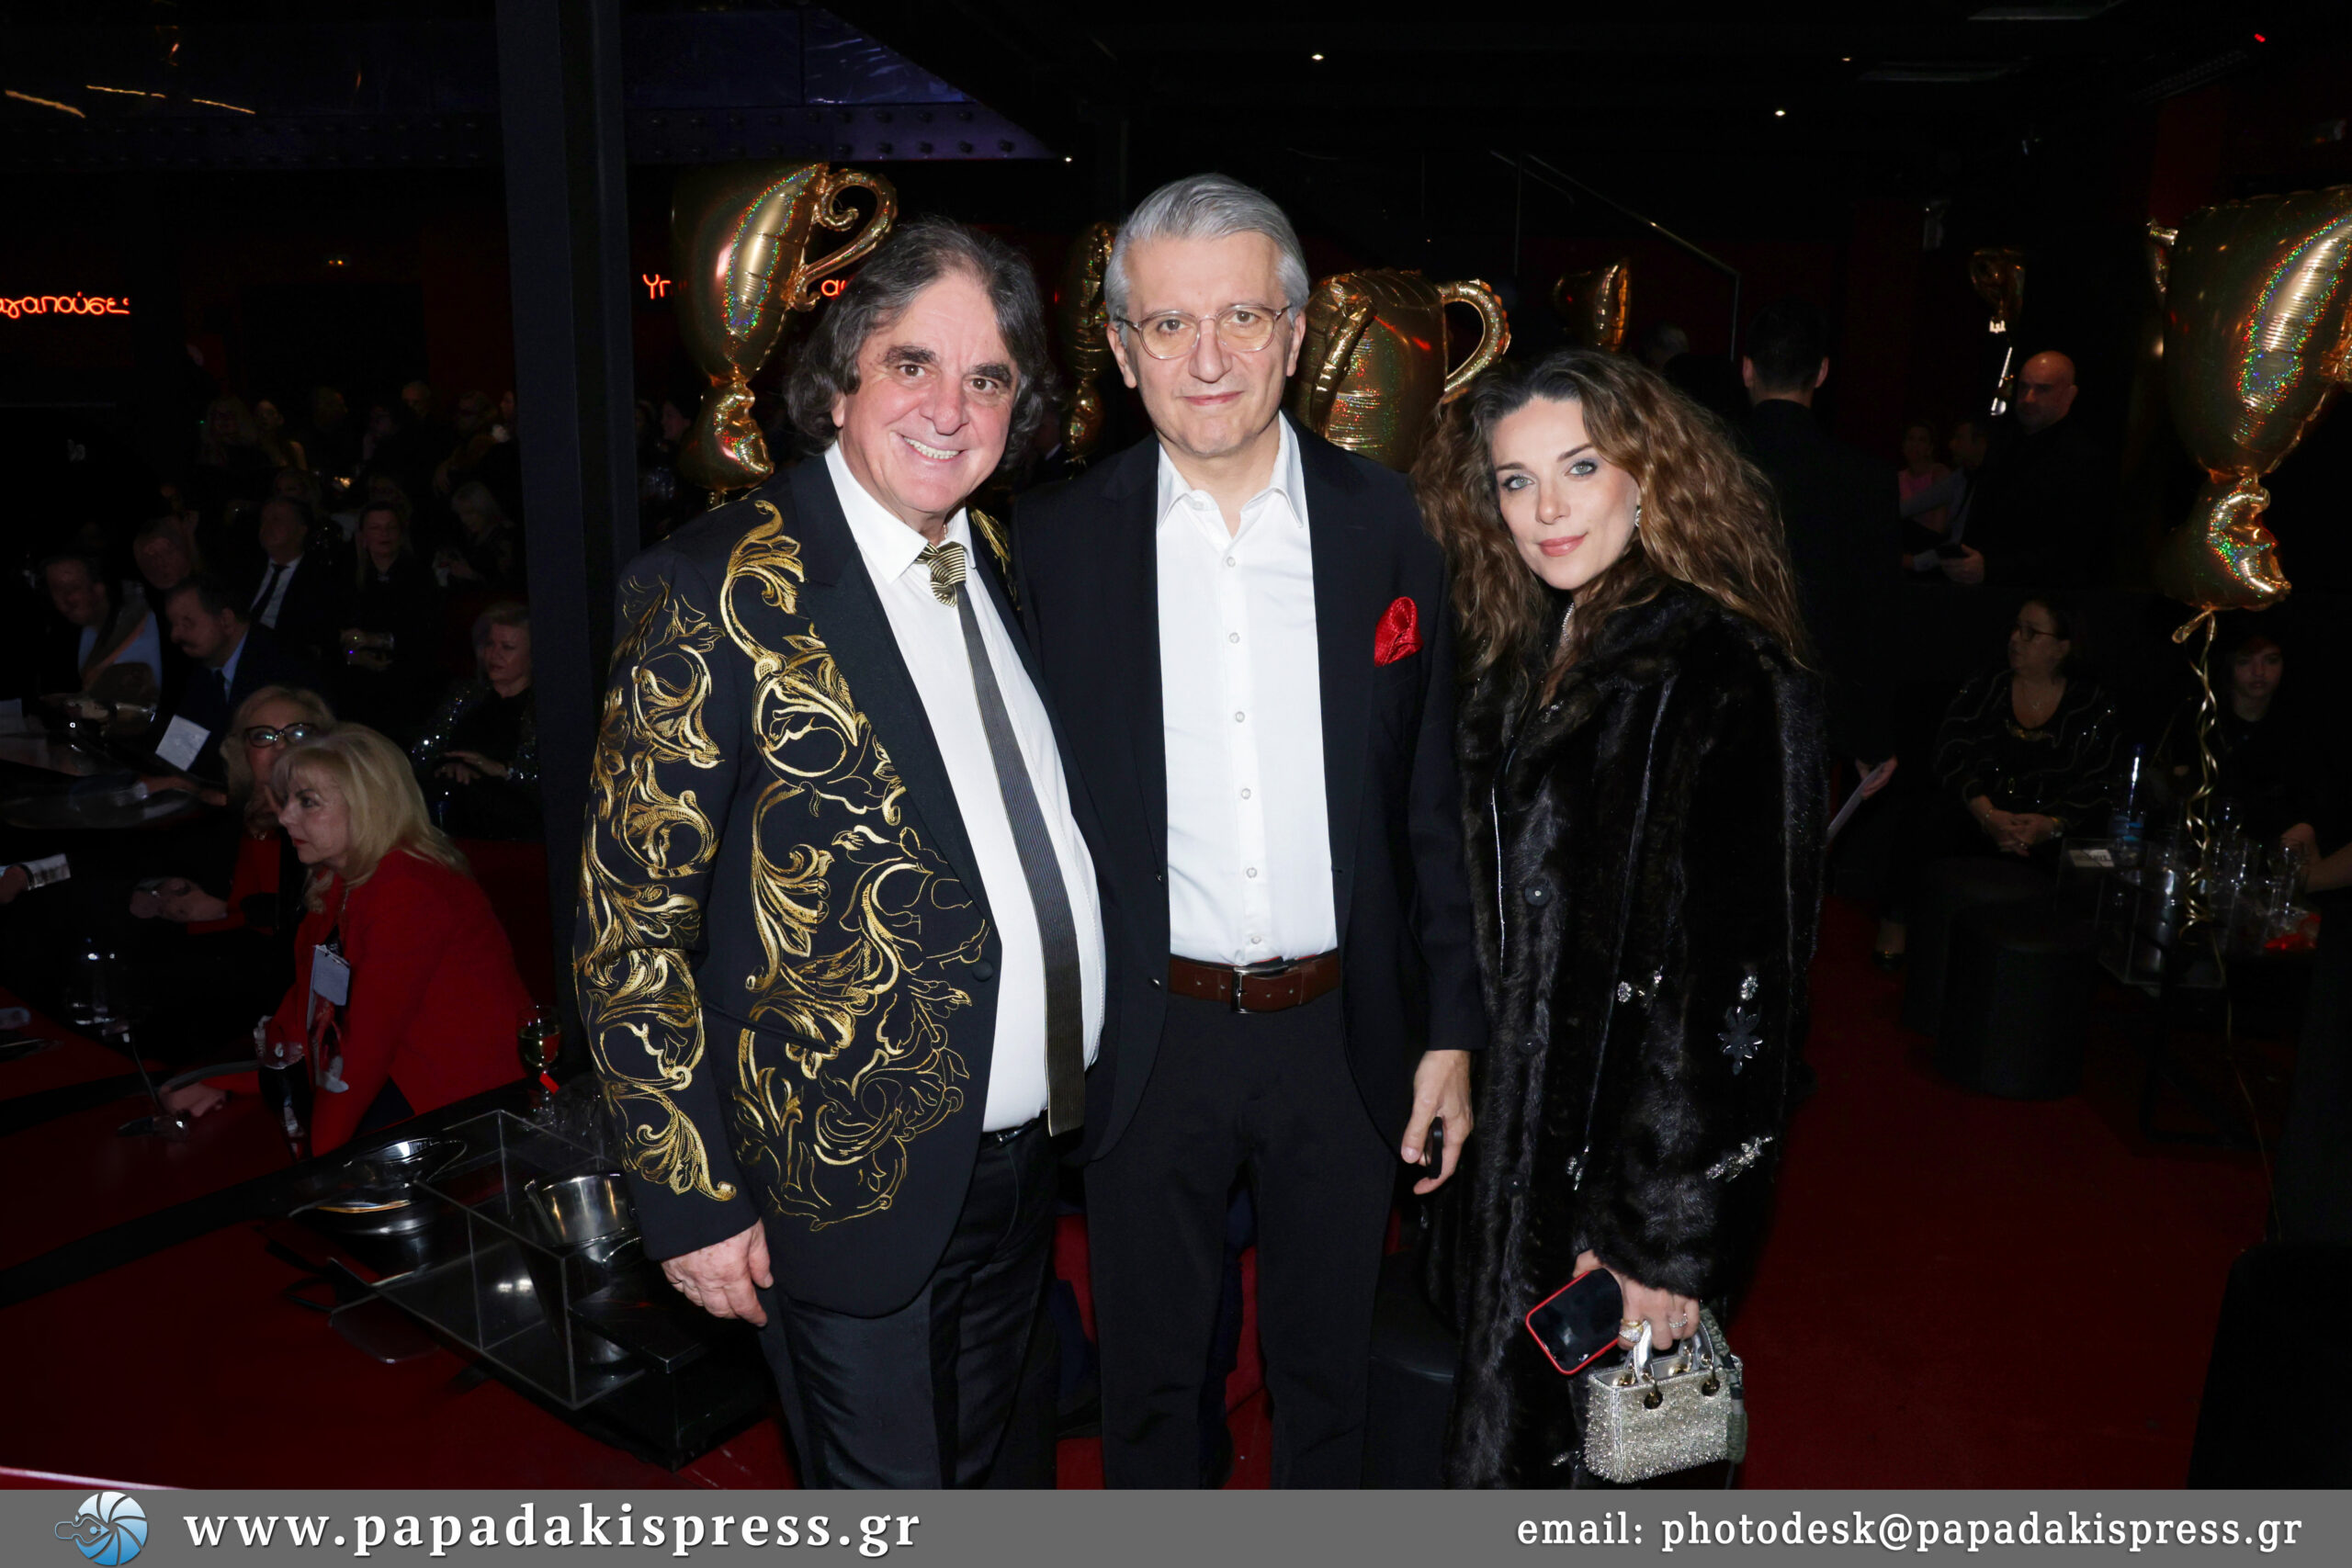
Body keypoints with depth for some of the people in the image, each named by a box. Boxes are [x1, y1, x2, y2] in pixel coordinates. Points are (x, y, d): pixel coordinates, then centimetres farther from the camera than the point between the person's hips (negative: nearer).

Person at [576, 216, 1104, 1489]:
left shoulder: (998, 564, 4)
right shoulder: (716, 588, -17)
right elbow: (631, 928, -14)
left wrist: (1078, 1084, 9)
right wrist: (694, 1198, -13)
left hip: (1027, 1153, 7)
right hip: (851, 1186, -6)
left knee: (999, 1469, 26)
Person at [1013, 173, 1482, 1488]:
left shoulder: (1384, 522, -3)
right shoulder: (1059, 538, -4)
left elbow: (1433, 796, 0)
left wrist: (1452, 1030, -1)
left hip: (1345, 1032, 1)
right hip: (1149, 1037, 0)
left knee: (1331, 1368, 21)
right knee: (1151, 1374, 19)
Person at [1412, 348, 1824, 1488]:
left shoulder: (1724, 679, -19)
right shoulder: (1519, 658, 6)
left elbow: (1734, 978, -21)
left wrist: (1669, 1232, -20)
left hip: (1625, 1156, -7)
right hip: (1511, 1131, 7)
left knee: (1534, 1446, 9)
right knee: (1507, 1404, 21)